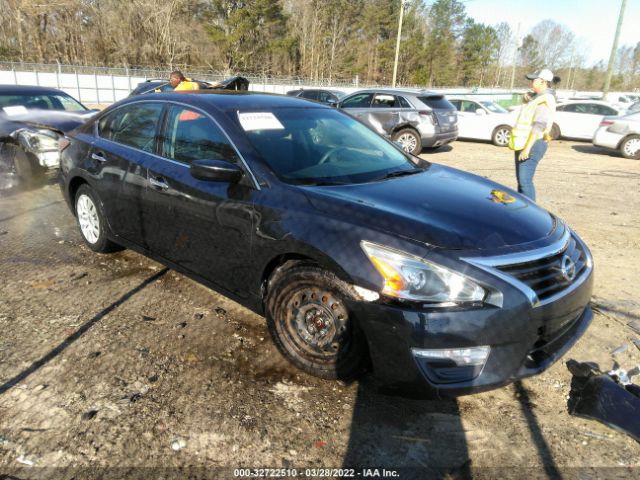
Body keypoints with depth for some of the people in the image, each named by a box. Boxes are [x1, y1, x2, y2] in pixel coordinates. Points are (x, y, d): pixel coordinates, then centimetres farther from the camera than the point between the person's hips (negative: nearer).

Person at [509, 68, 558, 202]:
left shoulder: (545, 101, -14)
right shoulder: (538, 97, 15)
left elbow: (538, 127, -21)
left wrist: (527, 149, -25)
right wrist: (527, 95, 6)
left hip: (532, 144, -10)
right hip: (524, 144, 10)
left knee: (525, 181, -16)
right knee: (521, 180, 13)